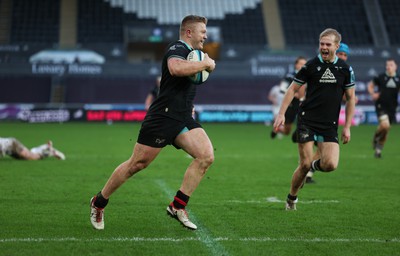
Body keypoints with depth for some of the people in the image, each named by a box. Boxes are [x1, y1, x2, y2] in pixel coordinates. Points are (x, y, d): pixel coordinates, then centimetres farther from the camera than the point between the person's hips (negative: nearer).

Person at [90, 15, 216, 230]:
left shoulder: (190, 52, 21)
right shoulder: (177, 48, -10)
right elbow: (176, 68, -35)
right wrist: (206, 63, -23)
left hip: (183, 119, 9)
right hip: (162, 117, -9)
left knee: (206, 155, -13)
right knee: (137, 164, -2)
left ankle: (177, 206, -7)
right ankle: (99, 202, 17)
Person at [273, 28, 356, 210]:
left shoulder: (345, 69, 4)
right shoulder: (311, 65, -1)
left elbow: (350, 98, 12)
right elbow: (292, 89, 7)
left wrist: (347, 127, 9)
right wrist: (281, 114, -2)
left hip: (330, 125, 2)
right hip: (307, 121, -2)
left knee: (330, 165, -15)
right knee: (305, 164, -8)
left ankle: (315, 165, 22)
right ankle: (291, 199, 15)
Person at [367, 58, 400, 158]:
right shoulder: (381, 77, -2)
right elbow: (370, 85, 12)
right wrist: (372, 94, -5)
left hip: (392, 107, 3)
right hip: (381, 106, -3)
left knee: (386, 129, 8)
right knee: (385, 125, -23)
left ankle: (378, 149, 23)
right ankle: (375, 138, 8)